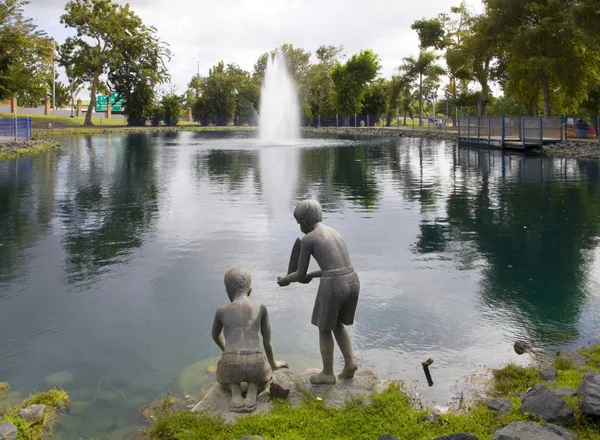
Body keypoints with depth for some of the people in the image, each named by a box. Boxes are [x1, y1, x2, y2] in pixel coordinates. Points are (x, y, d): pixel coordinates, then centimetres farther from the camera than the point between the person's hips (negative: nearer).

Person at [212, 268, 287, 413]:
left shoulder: (221, 311, 11)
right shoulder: (261, 308, 11)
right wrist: (273, 365, 38)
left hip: (231, 366, 0)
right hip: (256, 366, 0)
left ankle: (235, 390, 4)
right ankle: (252, 390, 4)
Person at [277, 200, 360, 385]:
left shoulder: (307, 239, -3)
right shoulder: (335, 233, 18)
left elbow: (300, 275, 2)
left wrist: (285, 280, 24)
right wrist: (312, 275, 35)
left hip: (332, 287, -6)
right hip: (352, 283, 6)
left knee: (324, 328, 17)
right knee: (337, 324, 29)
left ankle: (328, 373, 29)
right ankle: (349, 363, 21)